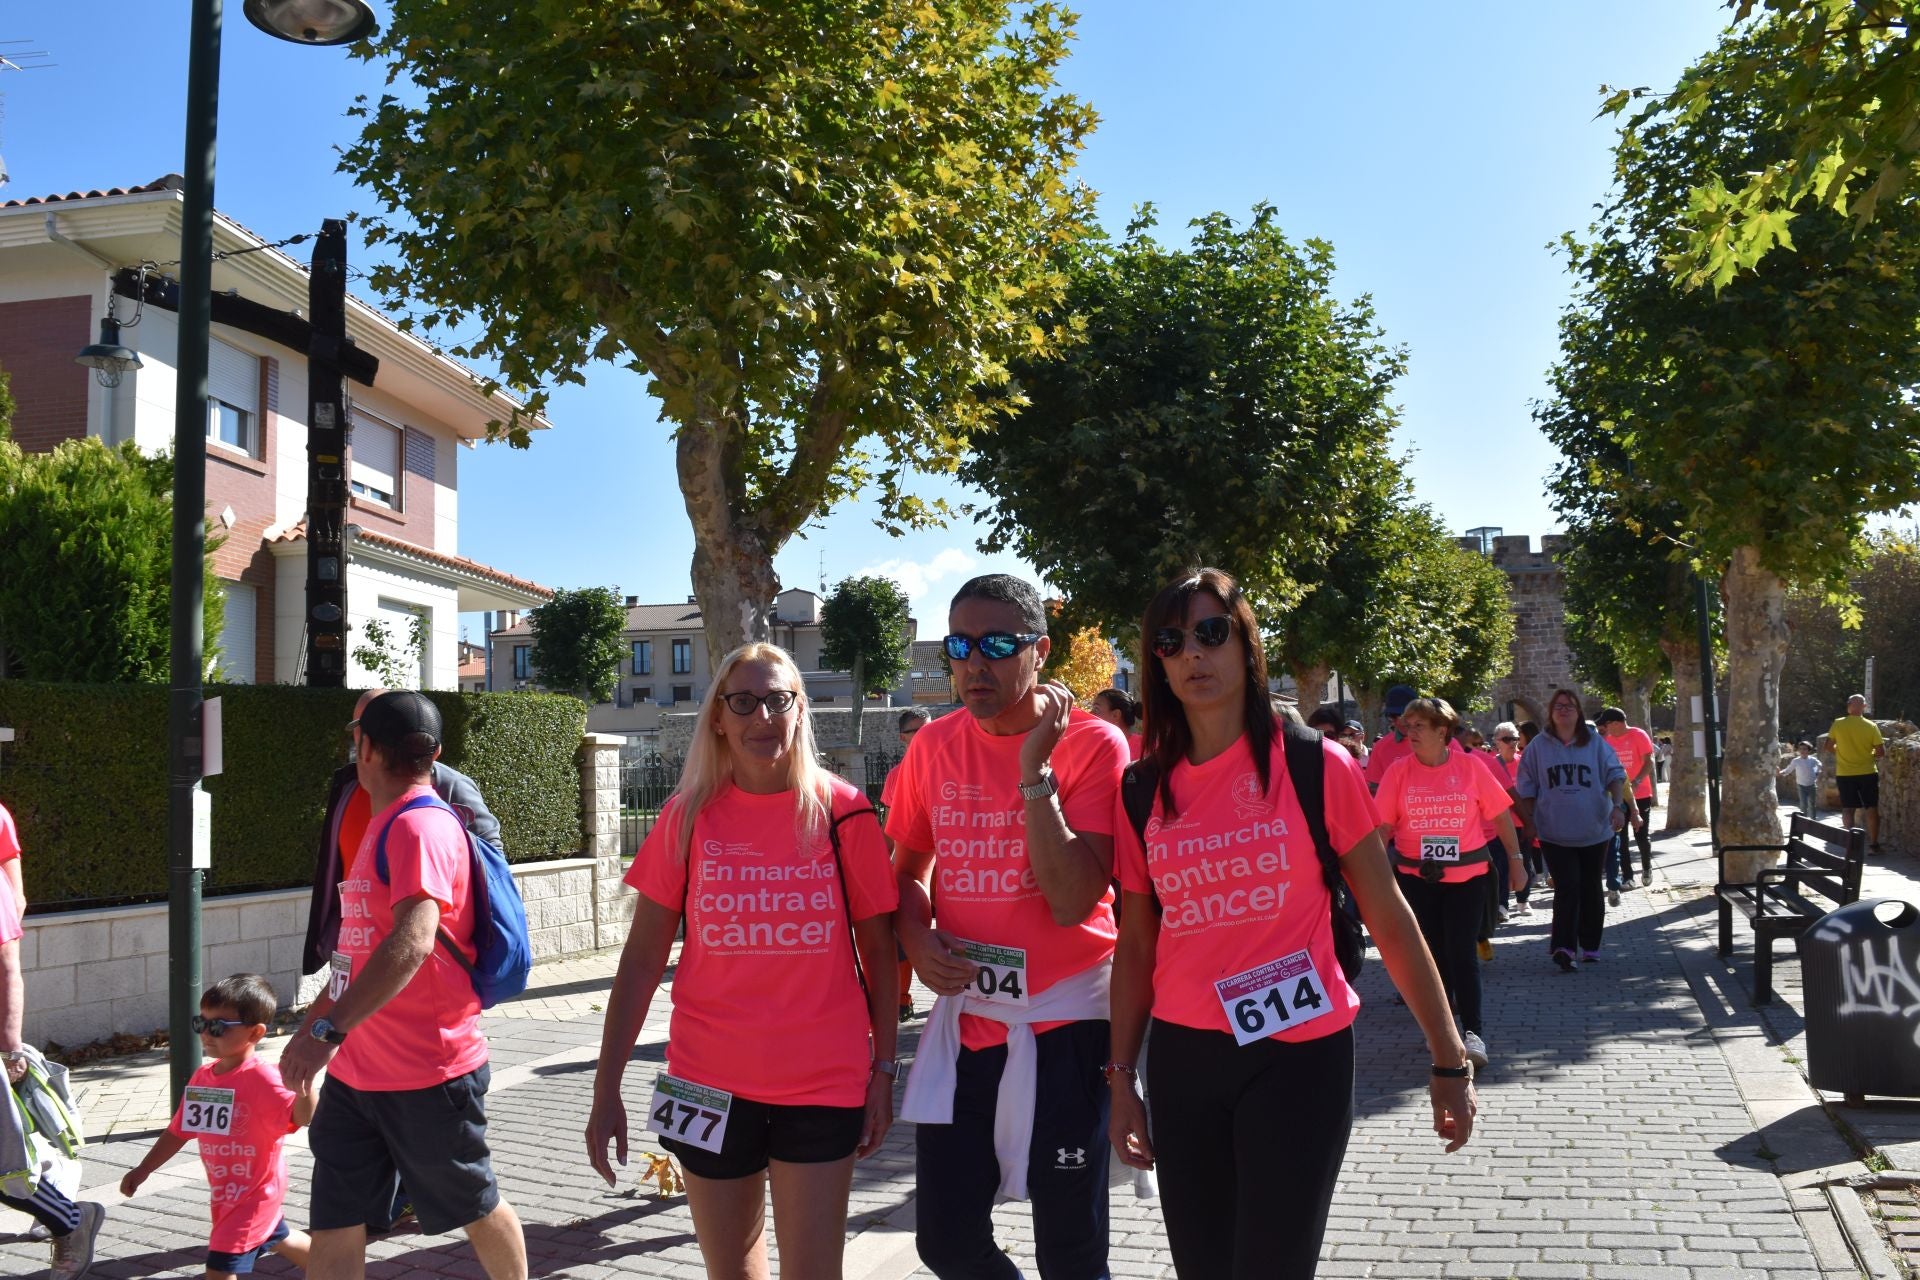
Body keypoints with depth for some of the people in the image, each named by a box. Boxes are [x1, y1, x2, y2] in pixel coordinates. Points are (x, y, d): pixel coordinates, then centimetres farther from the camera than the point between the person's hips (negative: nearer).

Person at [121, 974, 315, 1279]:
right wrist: (143, 1170, 10)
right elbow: (179, 1131, 10)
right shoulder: (202, 1077, -1)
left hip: (254, 1191, -9)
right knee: (279, 1240, 28)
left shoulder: (262, 1078, -26)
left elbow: (304, 1116, -38)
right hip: (225, 1193, 9)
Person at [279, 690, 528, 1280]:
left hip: (427, 1073, -9)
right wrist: (313, 1021, 24)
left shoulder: (421, 826, -18)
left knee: (476, 1207, 11)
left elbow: (412, 943, -33)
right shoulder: (381, 827, 13)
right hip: (356, 1071, 9)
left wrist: (327, 1031, -36)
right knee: (333, 1226, 6)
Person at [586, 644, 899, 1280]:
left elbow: (877, 949, 2)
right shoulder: (689, 816, -1)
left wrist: (884, 1067, -1)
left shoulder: (843, 813, -4)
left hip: (823, 1081, -1)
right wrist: (606, 1086, -2)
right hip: (710, 1082, 2)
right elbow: (642, 957, 0)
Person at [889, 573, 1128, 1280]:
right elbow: (909, 866, 15)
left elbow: (1073, 902, -19)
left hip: (1063, 1021, -4)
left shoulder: (1092, 743, -11)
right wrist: (917, 938, -5)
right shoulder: (935, 744, 2)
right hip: (961, 1015, 4)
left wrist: (1034, 772, -22)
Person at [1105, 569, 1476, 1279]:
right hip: (1181, 1061, 3)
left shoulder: (1315, 766, -6)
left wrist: (1450, 1061, -1)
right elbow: (1136, 946, 8)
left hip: (1300, 1058, -3)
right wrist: (1120, 1077, 7)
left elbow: (1390, 922, -2)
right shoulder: (1145, 789, 3)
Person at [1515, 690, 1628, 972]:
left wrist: (1618, 806, -12)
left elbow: (1615, 774, 2)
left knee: (1590, 888, 12)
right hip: (1554, 833, -2)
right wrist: (1529, 822, 3)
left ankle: (1590, 945, 23)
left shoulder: (1595, 742, 3)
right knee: (1567, 888, -12)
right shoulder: (1539, 746, 1)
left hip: (1594, 830, 2)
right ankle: (1563, 946, -14)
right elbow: (1526, 788, 6)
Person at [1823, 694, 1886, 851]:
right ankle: (1874, 843, 12)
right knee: (1871, 808, 9)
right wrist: (1870, 755, 11)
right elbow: (1881, 751, -8)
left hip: (1844, 773, 1)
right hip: (1867, 772, 0)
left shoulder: (1838, 724, -6)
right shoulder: (1871, 726, -8)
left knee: (1848, 809, 7)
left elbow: (1829, 746, 2)